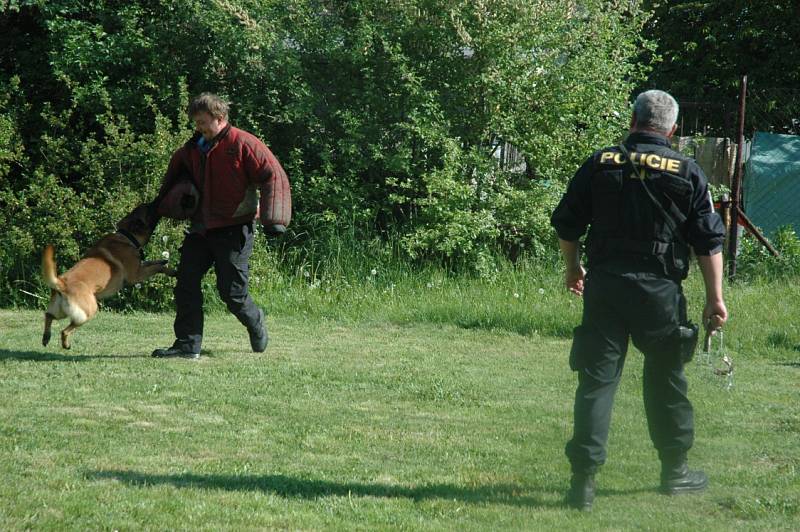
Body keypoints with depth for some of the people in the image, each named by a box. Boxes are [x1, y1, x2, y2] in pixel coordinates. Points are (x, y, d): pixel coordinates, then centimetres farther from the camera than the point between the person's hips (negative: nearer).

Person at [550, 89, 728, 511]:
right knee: (665, 380, 15)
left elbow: (566, 224, 7)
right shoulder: (686, 172, 0)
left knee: (597, 379, 1)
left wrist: (573, 269, 23)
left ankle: (584, 478, -8)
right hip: (659, 288, 0)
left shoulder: (600, 164, 3)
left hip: (604, 286, 1)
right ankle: (675, 472, 26)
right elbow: (709, 240, -1)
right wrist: (715, 296, 3)